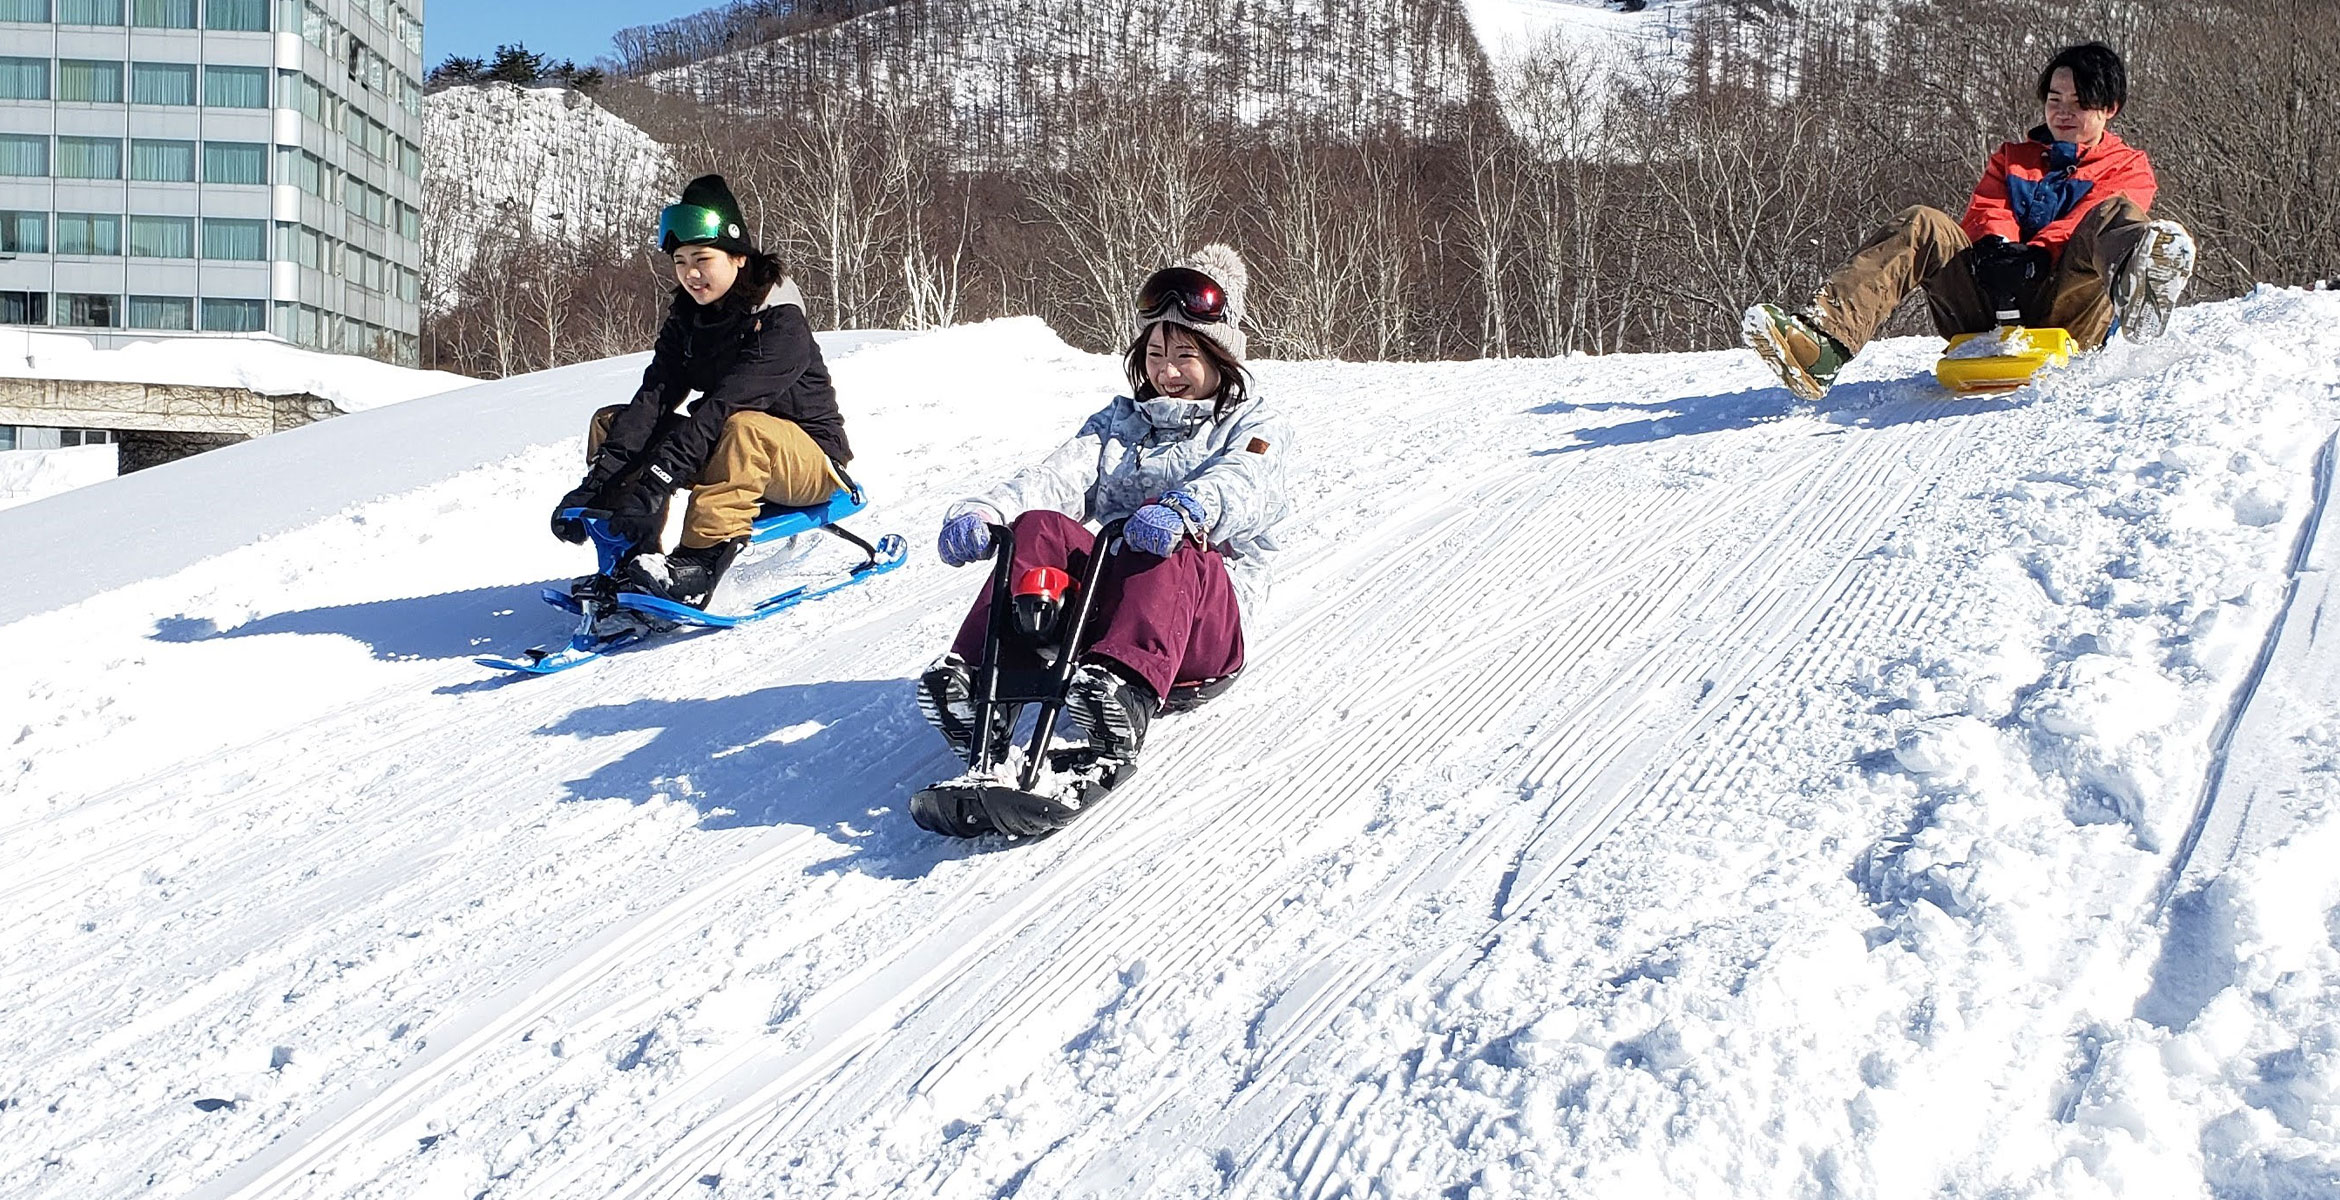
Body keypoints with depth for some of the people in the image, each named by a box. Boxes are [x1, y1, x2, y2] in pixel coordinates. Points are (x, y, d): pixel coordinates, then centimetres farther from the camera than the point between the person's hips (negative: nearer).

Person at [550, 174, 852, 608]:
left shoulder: (780, 322, -21)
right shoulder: (687, 316, 1)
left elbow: (723, 408, -33)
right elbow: (653, 399, -11)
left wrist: (655, 482, -42)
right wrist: (597, 483, -25)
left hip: (812, 463, -7)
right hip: (727, 456, 8)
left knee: (744, 427, -39)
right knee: (613, 422, -4)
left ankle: (696, 567, -46)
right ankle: (631, 559, -20)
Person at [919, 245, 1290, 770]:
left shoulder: (1253, 428, 11)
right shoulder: (1120, 422, 25)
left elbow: (1242, 487, -15)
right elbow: (1062, 474, 5)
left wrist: (1182, 510, -40)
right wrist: (988, 510, -18)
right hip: (1106, 594, 4)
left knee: (1172, 553, -37)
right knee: (1040, 528, -23)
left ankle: (1126, 692, -62)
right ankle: (979, 680, -41)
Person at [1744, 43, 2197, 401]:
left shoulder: (2129, 167, 19)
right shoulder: (2012, 158, 31)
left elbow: (2083, 225, 0)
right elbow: (1986, 212, 14)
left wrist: (2033, 256, -20)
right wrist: (1997, 248, -11)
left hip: (2064, 315, -3)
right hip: (1991, 313, 3)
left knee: (2115, 212, -26)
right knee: (1922, 227, -19)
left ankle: (2139, 293, -67)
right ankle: (1822, 344, -43)